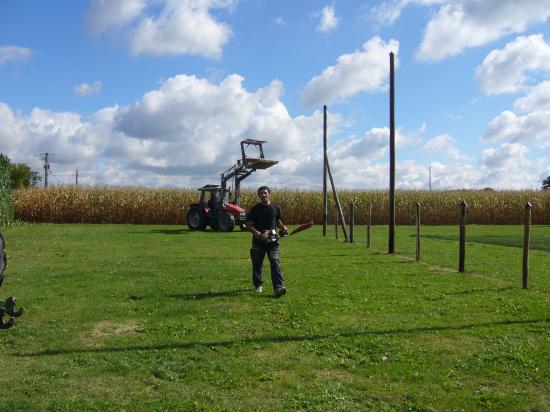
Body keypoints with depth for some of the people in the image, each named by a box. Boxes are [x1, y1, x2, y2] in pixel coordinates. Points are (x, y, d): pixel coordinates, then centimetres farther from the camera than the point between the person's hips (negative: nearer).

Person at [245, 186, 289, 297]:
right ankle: (258, 285, 30)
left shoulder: (276, 208, 7)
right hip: (258, 240, 0)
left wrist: (283, 227, 2)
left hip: (272, 240, 1)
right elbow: (248, 225, -3)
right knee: (257, 264, 9)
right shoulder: (255, 209, -1)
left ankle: (279, 287, -18)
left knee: (275, 262, -12)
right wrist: (258, 234, -19)